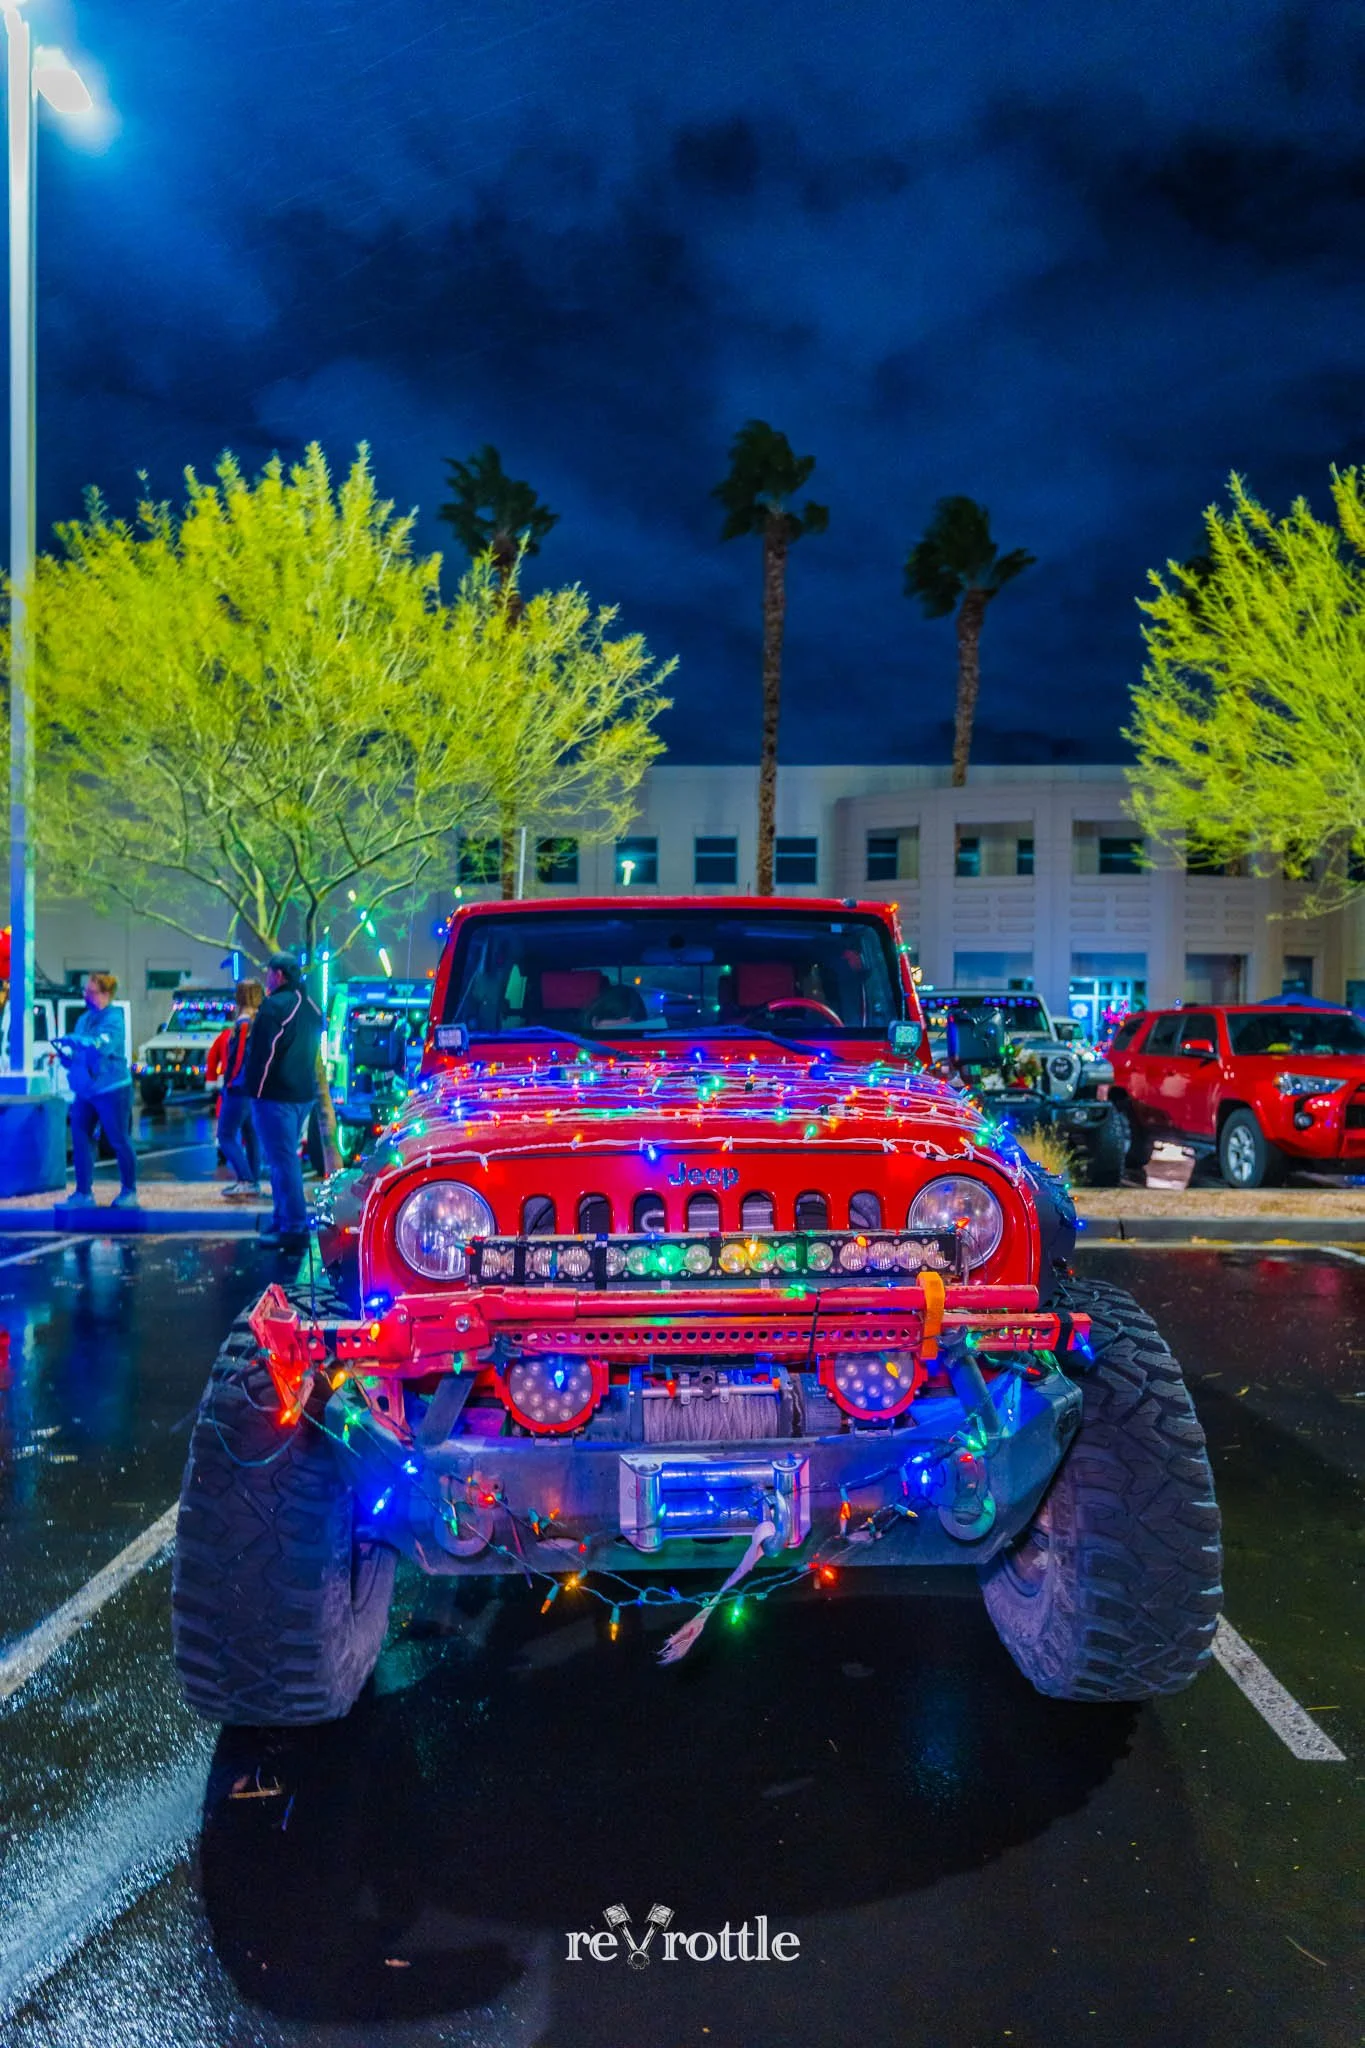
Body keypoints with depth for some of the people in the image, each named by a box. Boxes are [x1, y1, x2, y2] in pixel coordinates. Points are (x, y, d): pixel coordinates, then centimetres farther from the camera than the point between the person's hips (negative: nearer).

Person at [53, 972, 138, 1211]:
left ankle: (129, 1191, 12)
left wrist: (71, 1040, -24)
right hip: (85, 1091, 8)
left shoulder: (113, 1019, -11)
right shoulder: (84, 1018, 13)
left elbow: (102, 1045, -27)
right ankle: (83, 1193, 12)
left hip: (111, 1089, -8)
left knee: (119, 1141, 0)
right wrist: (64, 1055, -3)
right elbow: (79, 1055, 18)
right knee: (80, 1140, 5)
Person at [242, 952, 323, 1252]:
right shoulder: (311, 1007, 15)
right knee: (286, 1157, 19)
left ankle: (294, 1229, -9)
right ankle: (283, 1218, 26)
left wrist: (253, 1088, -7)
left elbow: (261, 1051, -16)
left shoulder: (274, 1006, -14)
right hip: (303, 1093, 9)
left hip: (275, 1094, -9)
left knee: (282, 1160, -8)